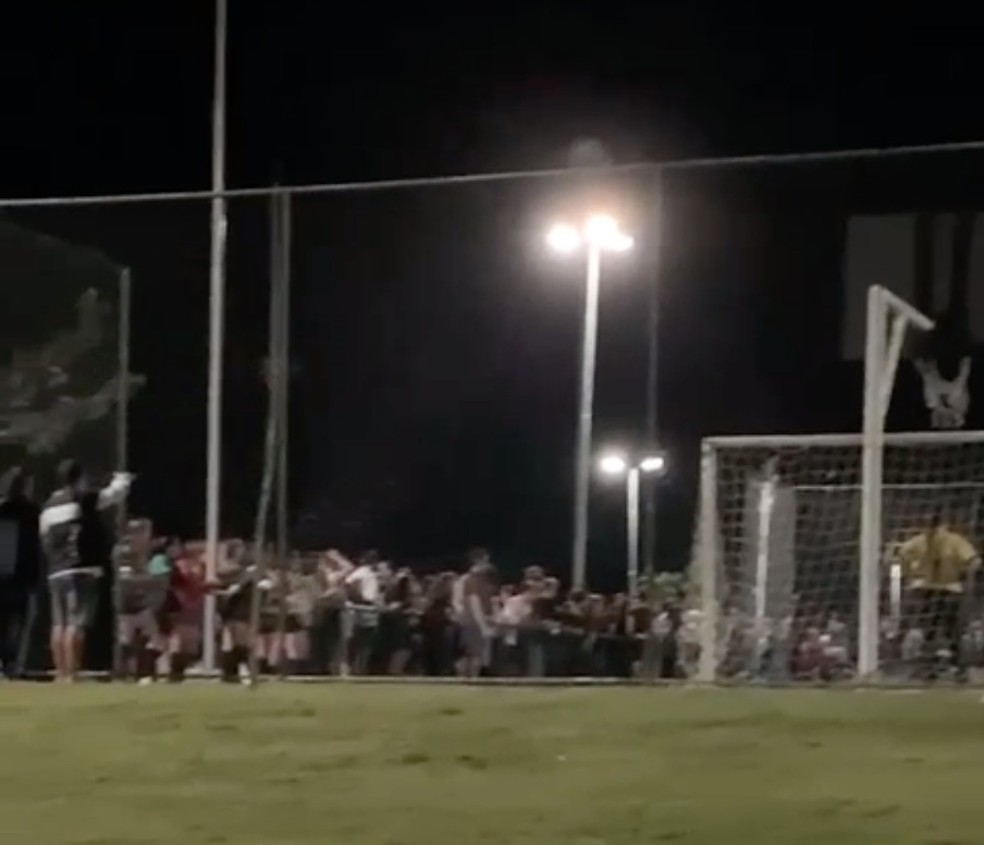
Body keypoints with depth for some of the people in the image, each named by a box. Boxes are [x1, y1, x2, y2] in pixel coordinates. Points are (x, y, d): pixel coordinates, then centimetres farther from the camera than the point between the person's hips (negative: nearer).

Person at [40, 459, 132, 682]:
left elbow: (46, 540, 17)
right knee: (76, 623, -11)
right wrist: (122, 479, 28)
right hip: (82, 570, -7)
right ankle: (71, 675, -17)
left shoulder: (48, 507, 15)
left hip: (56, 572, 7)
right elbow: (116, 494, 8)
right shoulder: (85, 500, -3)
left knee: (59, 623, 8)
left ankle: (60, 674, 7)